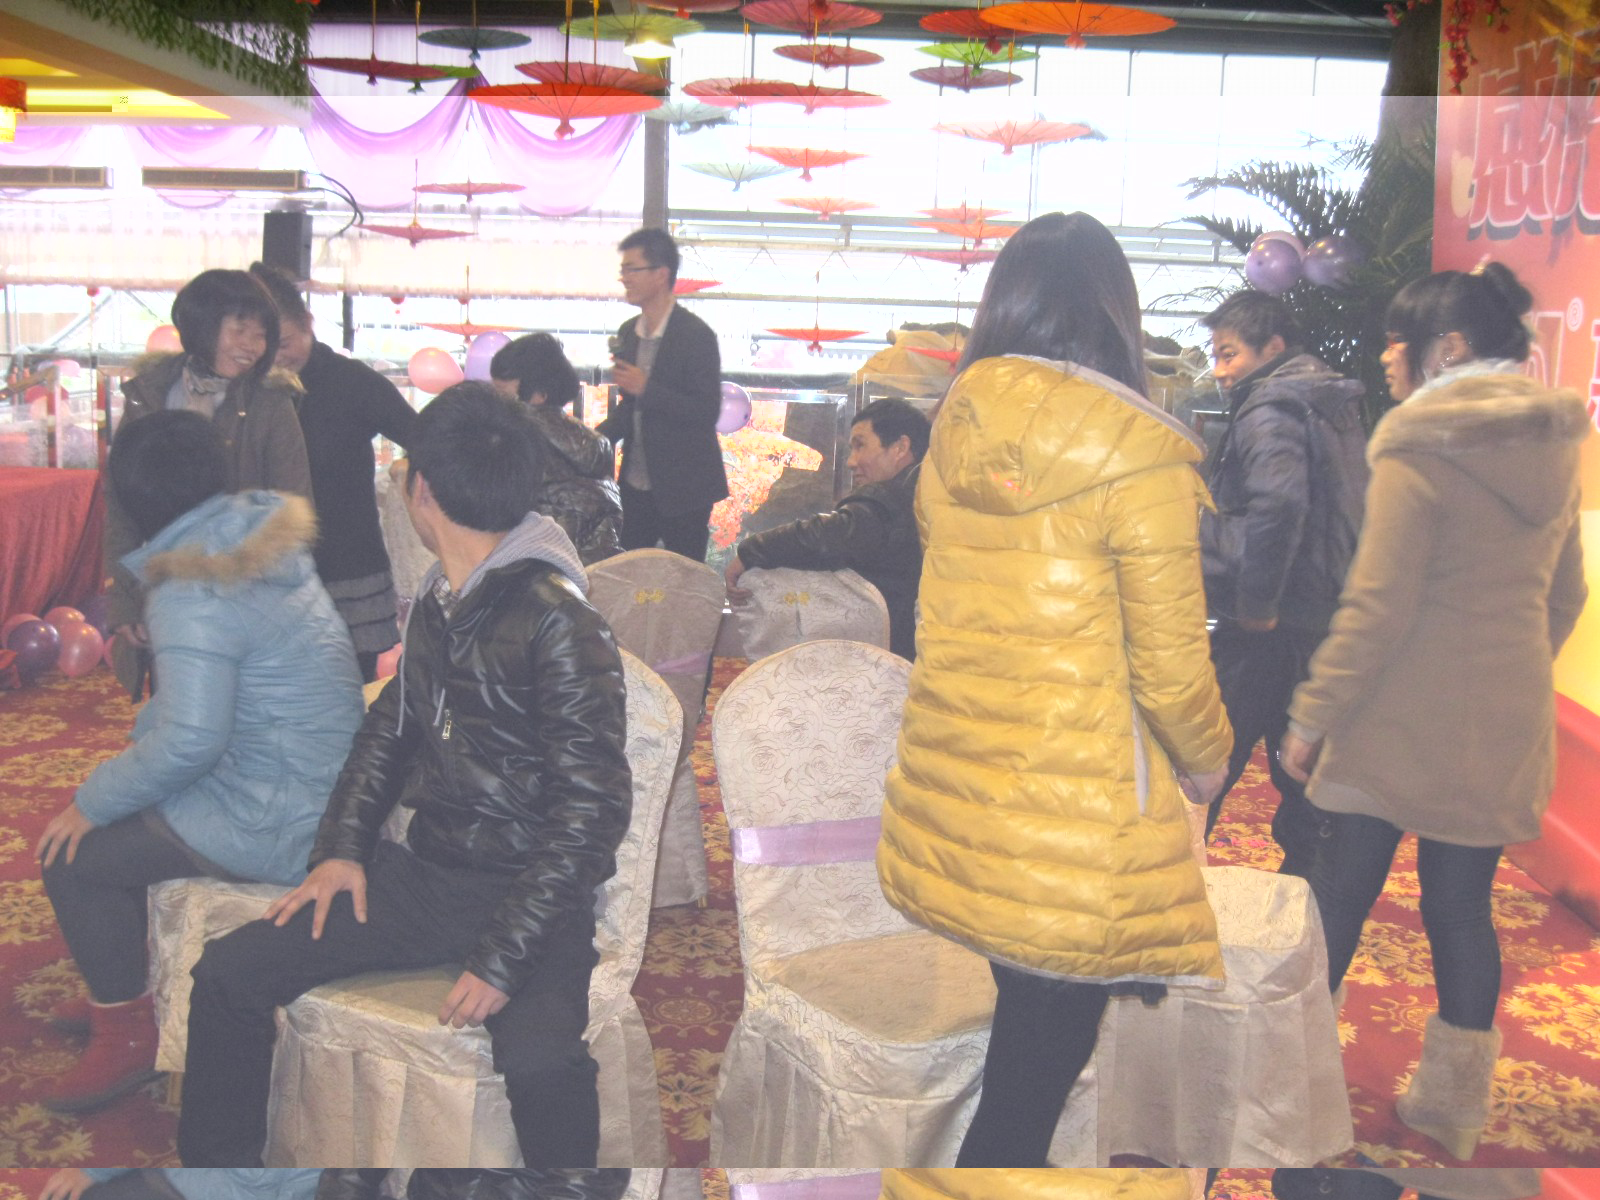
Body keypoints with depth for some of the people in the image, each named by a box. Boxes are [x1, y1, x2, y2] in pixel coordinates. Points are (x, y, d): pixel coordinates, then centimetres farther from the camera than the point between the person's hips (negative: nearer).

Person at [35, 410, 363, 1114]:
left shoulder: (191, 598, -23)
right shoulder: (260, 540, 5)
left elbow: (190, 739, -27)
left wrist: (94, 802, -12)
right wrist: (130, 752, 11)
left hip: (279, 825, -9)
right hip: (320, 786, 9)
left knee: (74, 857, -1)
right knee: (119, 814, 21)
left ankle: (127, 1035, 15)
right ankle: (123, 988, 35)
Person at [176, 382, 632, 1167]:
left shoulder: (558, 625, -17)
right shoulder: (435, 601, 8)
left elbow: (592, 809, -19)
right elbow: (391, 725, 22)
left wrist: (503, 959, -22)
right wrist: (342, 845, 8)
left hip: (531, 894, -7)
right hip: (424, 872, 7)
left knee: (538, 1059, -34)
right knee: (226, 976, -2)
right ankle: (215, 1164, 17)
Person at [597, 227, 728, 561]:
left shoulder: (696, 335, -15)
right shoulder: (628, 332, 9)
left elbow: (707, 411, -20)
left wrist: (645, 388, -25)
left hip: (683, 488, -7)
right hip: (636, 485, 7)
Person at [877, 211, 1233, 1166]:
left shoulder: (952, 435, 2)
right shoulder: (1138, 456, -16)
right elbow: (1170, 665, -10)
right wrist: (1208, 761, 8)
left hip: (953, 789, 6)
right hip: (1074, 809, -6)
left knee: (1031, 1025, 26)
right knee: (1042, 1061, 8)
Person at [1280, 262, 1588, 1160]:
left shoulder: (1418, 453, -14)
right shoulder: (1557, 449, 8)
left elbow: (1379, 607, -17)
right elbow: (1566, 595, 15)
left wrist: (1313, 716, -11)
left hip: (1403, 723, -6)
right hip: (1506, 727, 6)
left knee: (1343, 894, 7)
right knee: (1464, 906, 13)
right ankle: (1455, 1111, 23)